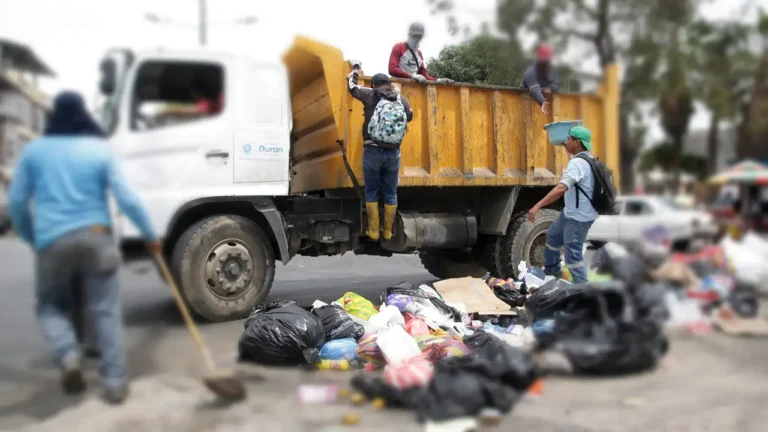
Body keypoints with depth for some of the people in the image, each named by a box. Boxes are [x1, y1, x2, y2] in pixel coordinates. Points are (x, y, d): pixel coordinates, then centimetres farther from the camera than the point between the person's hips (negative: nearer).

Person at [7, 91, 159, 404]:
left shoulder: (34, 150, 7)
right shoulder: (100, 149, 3)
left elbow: (16, 201, 8)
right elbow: (126, 198, -1)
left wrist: (30, 238, 22)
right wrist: (150, 236, 7)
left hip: (52, 242, 1)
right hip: (95, 237, 0)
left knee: (50, 305, 21)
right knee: (106, 311, 5)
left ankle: (68, 356, -3)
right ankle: (115, 382, 5)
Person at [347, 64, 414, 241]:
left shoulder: (370, 95, -2)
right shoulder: (401, 99, 5)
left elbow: (352, 85, 14)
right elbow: (410, 116, 24)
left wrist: (355, 69, 32)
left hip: (373, 151, -2)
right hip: (393, 153, 2)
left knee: (371, 192, 9)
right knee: (390, 193, 10)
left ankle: (373, 231, 12)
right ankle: (388, 231, 17)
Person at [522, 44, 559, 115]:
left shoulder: (551, 69, 0)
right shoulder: (530, 72, -26)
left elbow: (556, 84, -3)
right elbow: (534, 89, -44)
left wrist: (550, 89, -29)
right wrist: (542, 102, -63)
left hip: (547, 101, 6)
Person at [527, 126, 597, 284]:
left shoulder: (577, 163, -26)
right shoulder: (588, 159, 7)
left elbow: (561, 189, -38)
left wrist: (537, 206, -42)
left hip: (578, 217, -11)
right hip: (571, 213, 11)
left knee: (573, 255, -4)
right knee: (553, 236, 26)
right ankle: (552, 270, 46)